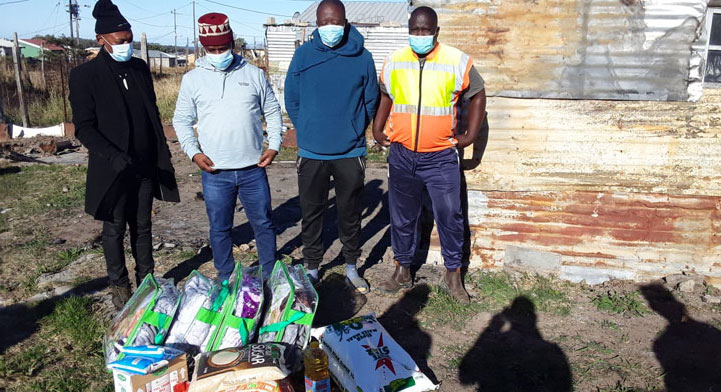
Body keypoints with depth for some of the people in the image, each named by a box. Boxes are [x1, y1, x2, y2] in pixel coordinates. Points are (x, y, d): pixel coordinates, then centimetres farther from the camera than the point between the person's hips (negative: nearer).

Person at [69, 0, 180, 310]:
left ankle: (147, 279, 27)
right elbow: (84, 128, -11)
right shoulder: (85, 75, -8)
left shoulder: (139, 68, 6)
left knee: (142, 226, 14)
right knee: (114, 230, 8)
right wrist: (114, 157, -24)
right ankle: (119, 287, 22)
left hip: (144, 167, 4)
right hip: (112, 170, -4)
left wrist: (163, 155, 9)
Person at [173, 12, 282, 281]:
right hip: (215, 172, 0)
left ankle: (271, 277, 27)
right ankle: (225, 281, 29)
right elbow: (181, 120, 7)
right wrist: (194, 152, -7)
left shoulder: (253, 74, 3)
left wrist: (274, 146, -2)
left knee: (263, 223, 10)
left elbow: (272, 112, 9)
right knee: (219, 229, 11)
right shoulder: (192, 79, 2)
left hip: (253, 169, 0)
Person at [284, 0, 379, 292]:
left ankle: (351, 267, 29)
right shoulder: (303, 54, -2)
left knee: (350, 212, 12)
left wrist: (352, 132, 8)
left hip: (351, 153, 0)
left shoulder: (362, 57, -3)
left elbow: (371, 102, 7)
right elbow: (291, 100, 6)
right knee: (311, 212, 10)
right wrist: (309, 131, 7)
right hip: (311, 153, 1)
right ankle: (312, 268, 26)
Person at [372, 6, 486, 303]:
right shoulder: (394, 62, 3)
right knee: (402, 217, 12)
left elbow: (477, 94, 7)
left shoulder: (457, 61, -5)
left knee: (450, 217, 1)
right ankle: (403, 271, 28)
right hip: (402, 155, 3)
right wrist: (377, 129, 9)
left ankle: (453, 275, 18)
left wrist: (470, 134, 2)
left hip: (441, 157, -2)